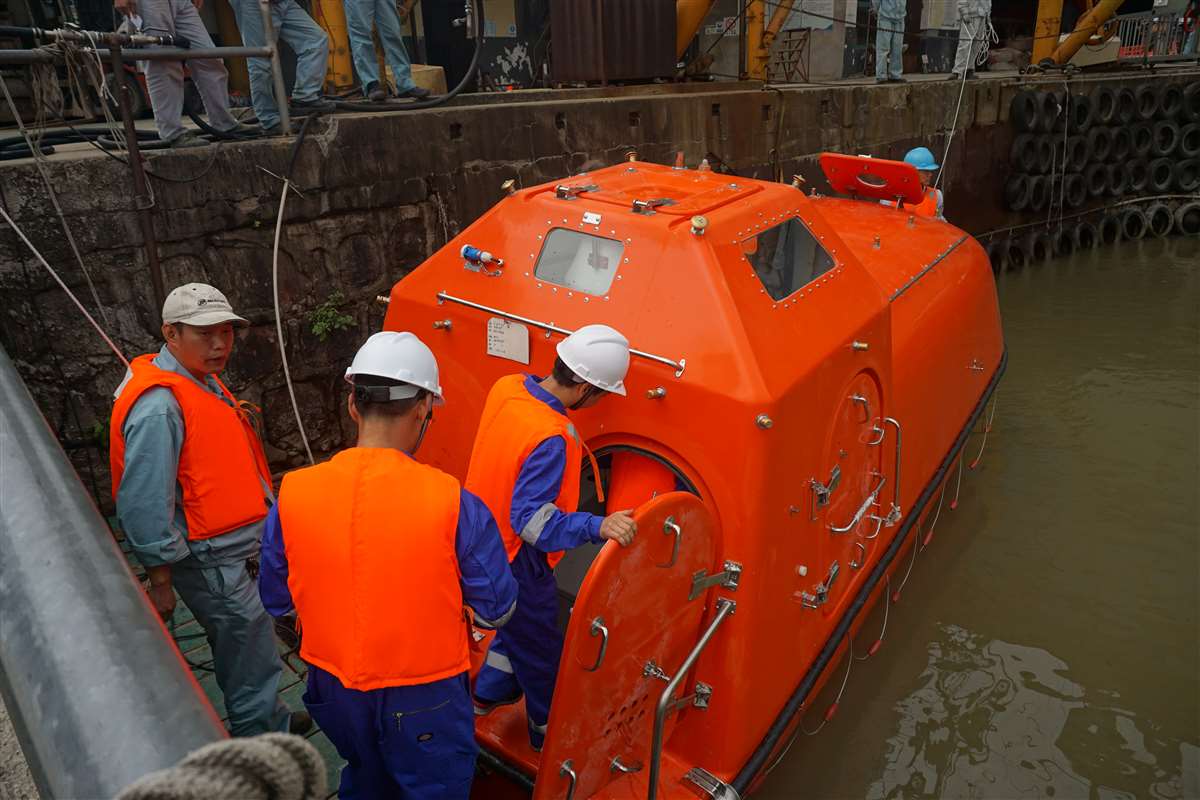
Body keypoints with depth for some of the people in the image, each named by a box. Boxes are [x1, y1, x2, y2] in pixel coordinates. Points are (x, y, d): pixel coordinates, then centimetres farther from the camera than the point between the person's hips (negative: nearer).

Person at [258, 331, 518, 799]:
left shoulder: (293, 494, -16)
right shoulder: (454, 504, -26)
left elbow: (277, 602, -1)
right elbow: (496, 611, -14)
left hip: (335, 689, 4)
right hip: (424, 700, -3)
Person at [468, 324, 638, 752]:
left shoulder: (506, 387, -11)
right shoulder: (550, 439, -35)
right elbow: (530, 519, -37)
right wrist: (598, 527, -45)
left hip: (485, 537, 8)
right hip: (515, 561, -8)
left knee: (517, 624, 33)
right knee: (540, 651, 17)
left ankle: (488, 693, 53)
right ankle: (549, 734, 40)